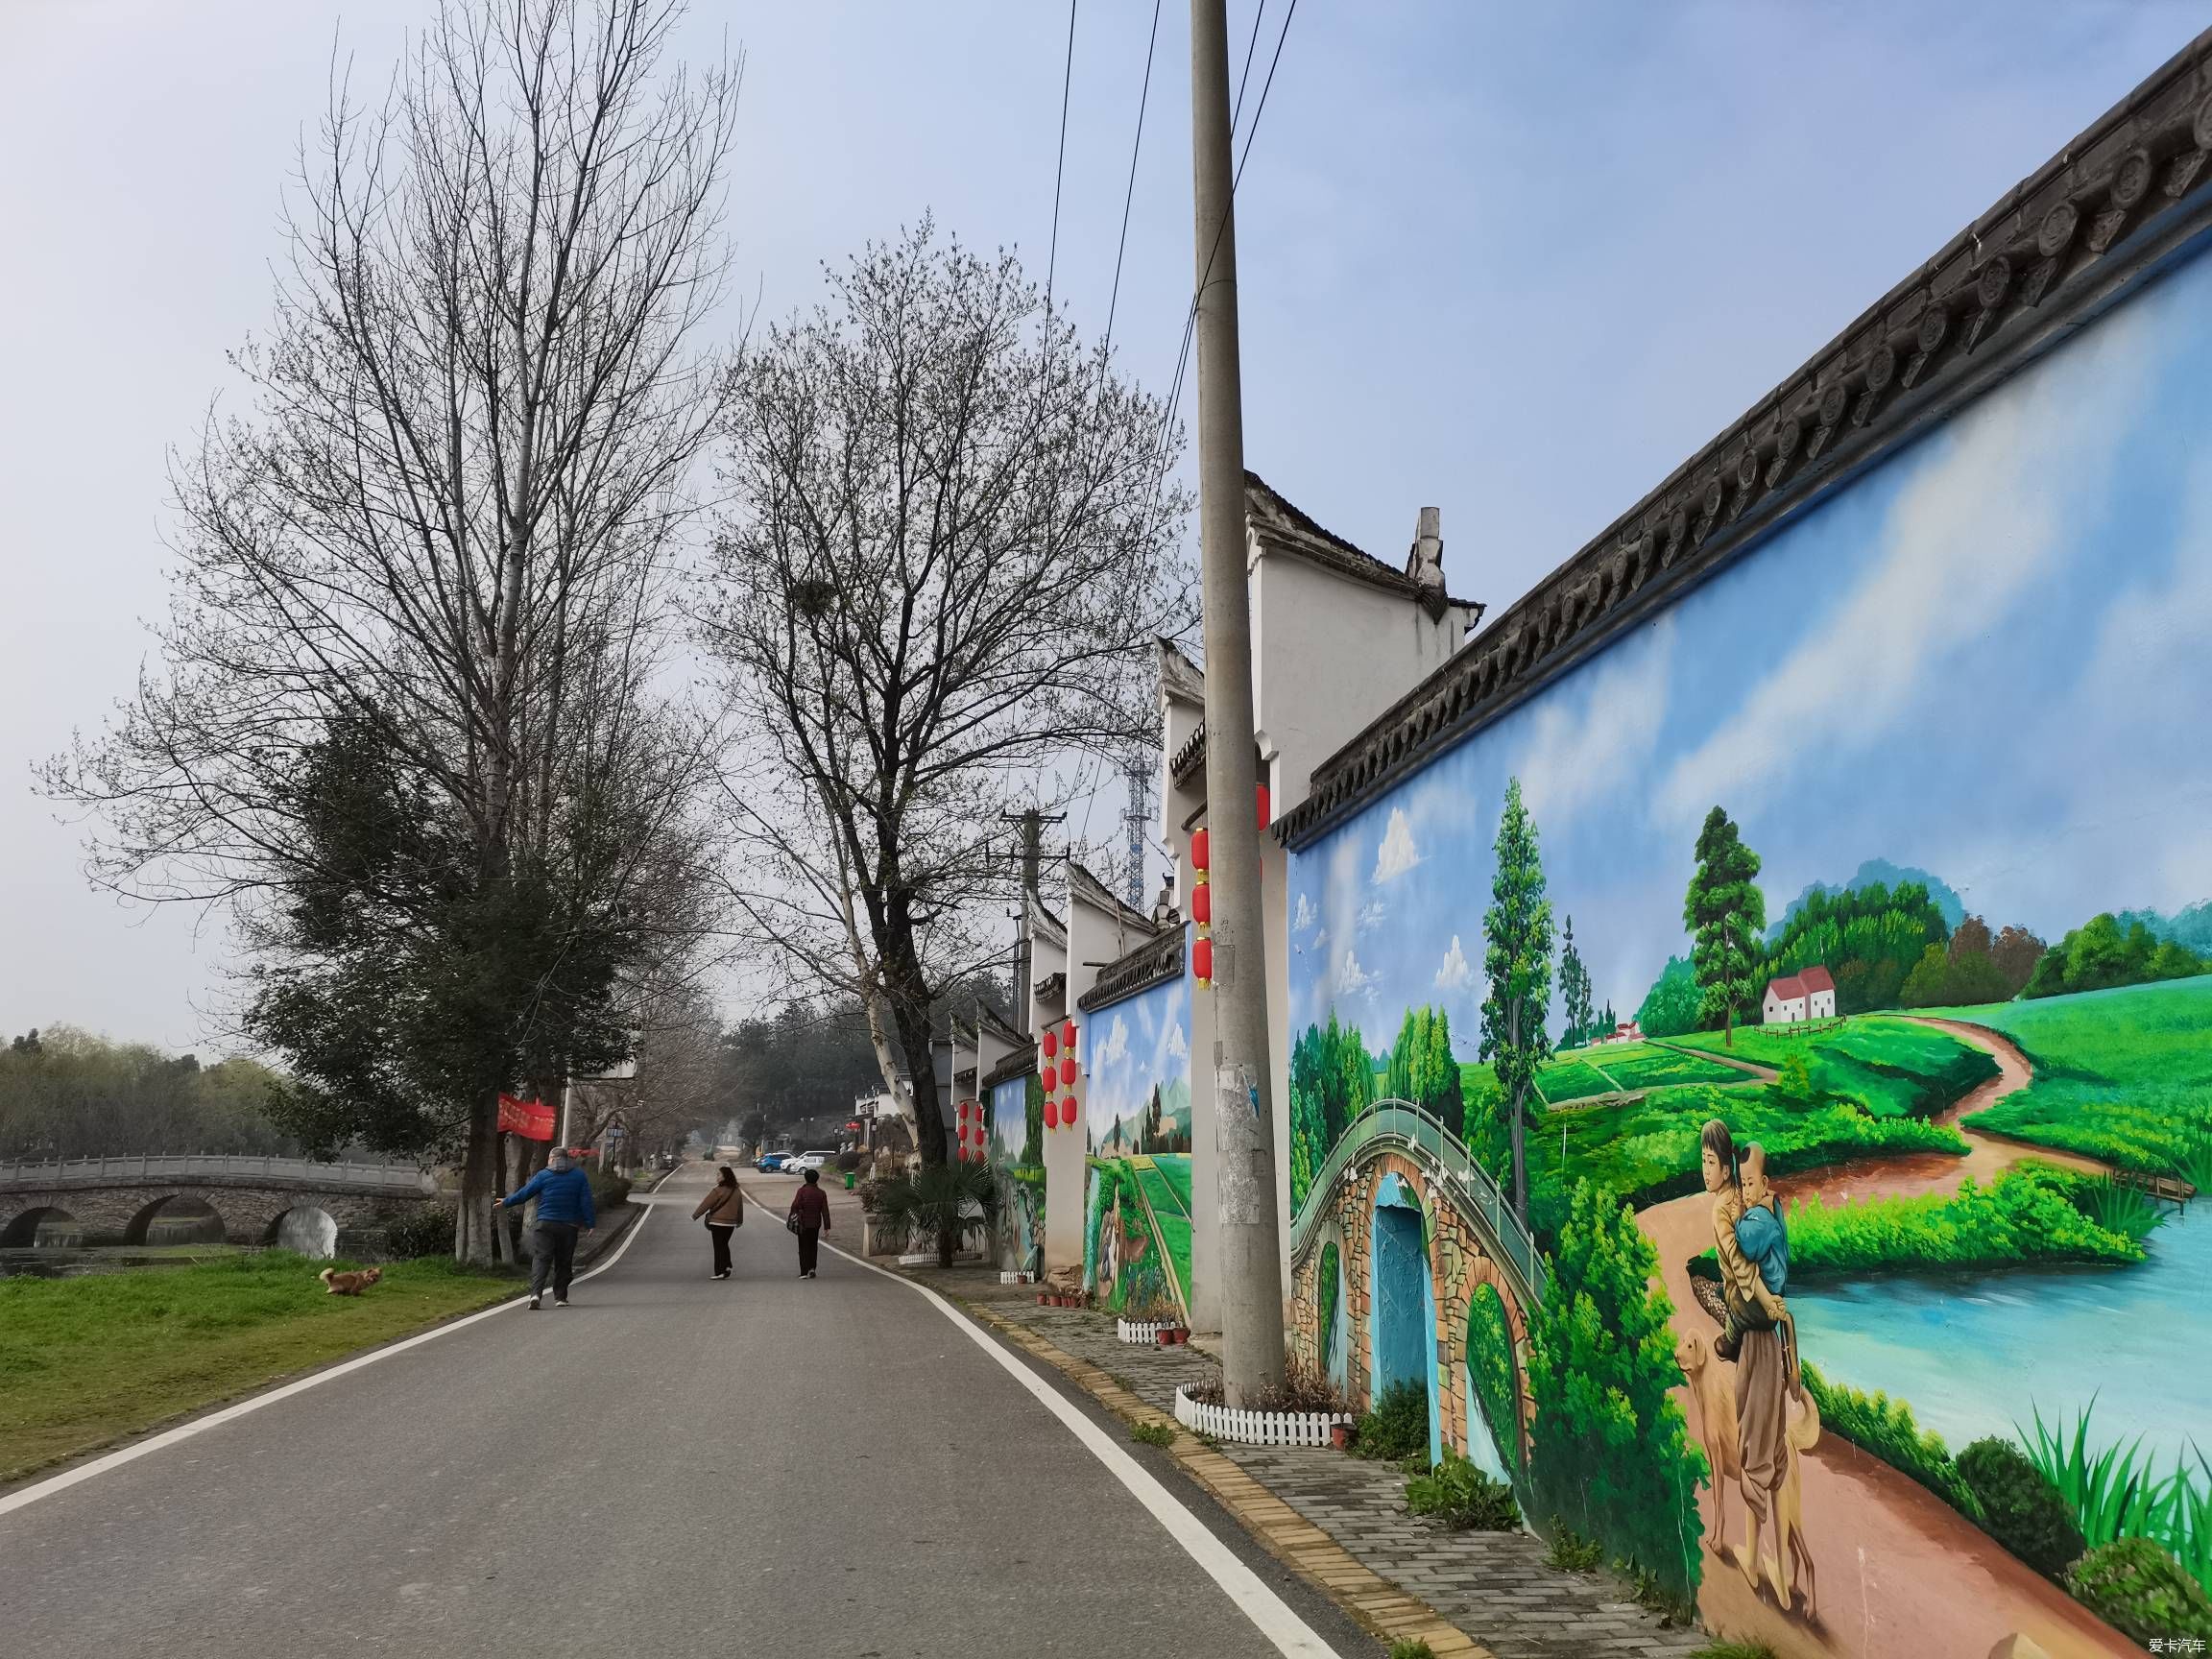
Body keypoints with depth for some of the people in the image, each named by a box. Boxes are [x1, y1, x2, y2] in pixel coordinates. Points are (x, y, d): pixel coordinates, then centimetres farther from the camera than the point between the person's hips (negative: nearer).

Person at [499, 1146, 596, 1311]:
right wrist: (590, 1223, 0)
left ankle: (536, 1293, -24)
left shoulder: (543, 1175, 1)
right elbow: (586, 1201, 0)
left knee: (541, 1259, -6)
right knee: (564, 1262, 12)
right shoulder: (579, 1176, 6)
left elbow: (524, 1194, 4)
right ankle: (560, 1297, 14)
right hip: (569, 1227, 2)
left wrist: (506, 1203, 19)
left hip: (545, 1224, -2)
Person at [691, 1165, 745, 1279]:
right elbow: (740, 1208, 18)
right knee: (724, 1245, 20)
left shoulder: (718, 1190, -16)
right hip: (730, 1223, 6)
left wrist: (694, 1216, -4)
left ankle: (720, 1272, -2)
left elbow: (705, 1204, -12)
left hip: (718, 1222, -6)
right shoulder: (737, 1191, 7)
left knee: (718, 1247, -1)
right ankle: (727, 1266, 13)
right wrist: (740, 1221, 32)